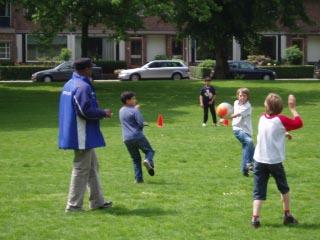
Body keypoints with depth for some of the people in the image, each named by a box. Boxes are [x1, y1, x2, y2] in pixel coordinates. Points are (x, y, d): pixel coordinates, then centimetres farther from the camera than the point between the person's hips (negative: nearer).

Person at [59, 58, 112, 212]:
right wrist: (103, 113, -9)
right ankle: (74, 205, 0)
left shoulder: (69, 85, 13)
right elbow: (86, 111, -25)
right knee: (82, 169, -4)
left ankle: (97, 201, 24)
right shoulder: (83, 87, -20)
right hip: (83, 136, -11)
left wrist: (100, 113, 18)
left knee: (92, 167, 18)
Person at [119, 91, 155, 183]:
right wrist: (142, 125, 8)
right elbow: (141, 123, -16)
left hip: (127, 139, 6)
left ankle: (138, 178, 3)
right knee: (150, 151, 10)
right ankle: (148, 160, -23)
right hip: (138, 136, -6)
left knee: (136, 159, 12)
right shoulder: (135, 111, -9)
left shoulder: (121, 111, 12)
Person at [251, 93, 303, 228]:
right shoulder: (281, 120, -10)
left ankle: (255, 217, -13)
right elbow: (299, 123, 1)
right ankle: (287, 216, 24)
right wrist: (292, 108, 6)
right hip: (275, 161, -3)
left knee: (259, 192, 3)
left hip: (259, 160, 3)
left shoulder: (262, 118, 5)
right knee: (284, 189, 18)